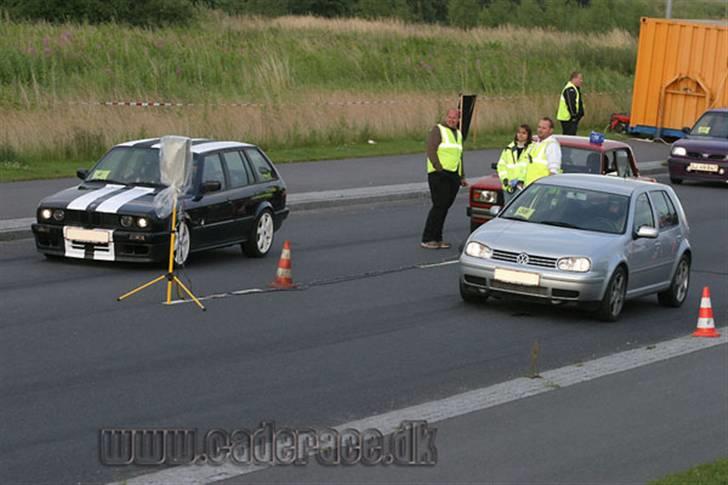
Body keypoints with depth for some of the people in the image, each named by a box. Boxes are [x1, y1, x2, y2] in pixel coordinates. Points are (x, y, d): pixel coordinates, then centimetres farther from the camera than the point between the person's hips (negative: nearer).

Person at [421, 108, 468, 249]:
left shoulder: (458, 134, 21)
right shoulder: (438, 130, -4)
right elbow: (431, 150, -12)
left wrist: (462, 177, 26)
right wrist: (439, 168, -20)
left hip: (453, 175, 8)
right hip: (439, 174, -8)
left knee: (445, 207, 7)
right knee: (439, 206, -12)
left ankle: (437, 239, 12)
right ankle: (427, 239, -9)